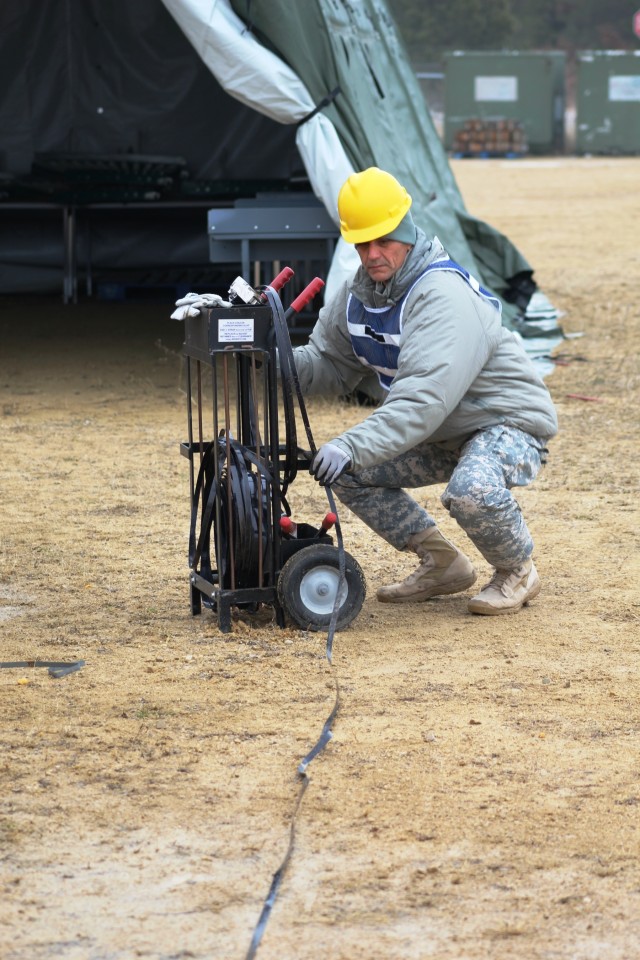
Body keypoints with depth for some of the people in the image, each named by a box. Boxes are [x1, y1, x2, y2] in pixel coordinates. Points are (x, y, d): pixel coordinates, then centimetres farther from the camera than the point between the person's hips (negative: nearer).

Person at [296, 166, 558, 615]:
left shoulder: (444, 296, -29)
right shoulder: (360, 294, -1)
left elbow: (425, 397, -39)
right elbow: (330, 366, 5)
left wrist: (354, 446, -47)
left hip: (508, 422, -9)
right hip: (442, 436, 9)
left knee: (471, 491, -38)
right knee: (346, 472, -3)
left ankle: (518, 571, -5)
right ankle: (443, 565, 11)